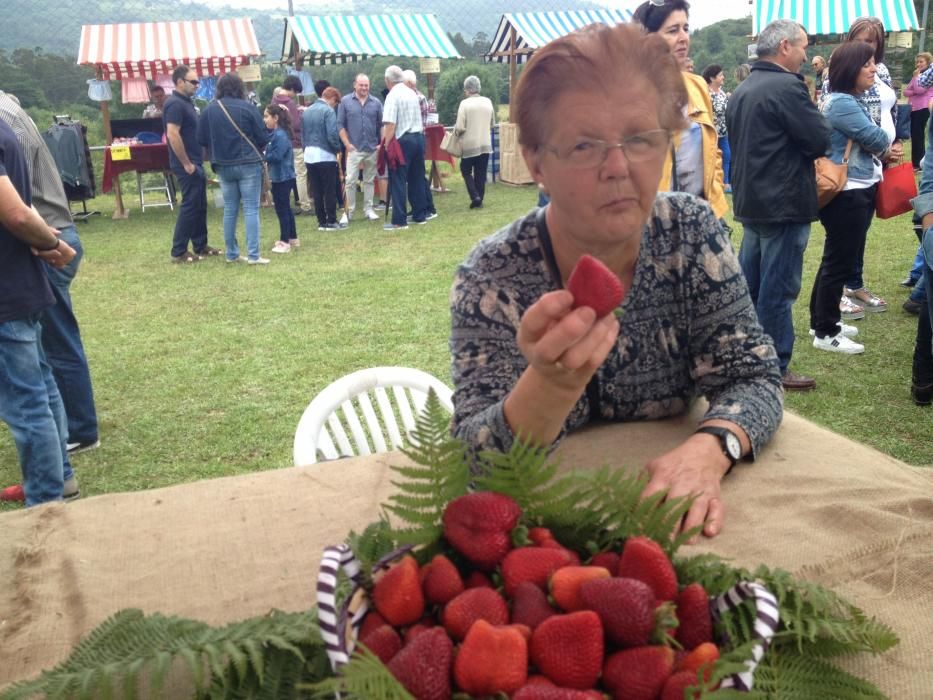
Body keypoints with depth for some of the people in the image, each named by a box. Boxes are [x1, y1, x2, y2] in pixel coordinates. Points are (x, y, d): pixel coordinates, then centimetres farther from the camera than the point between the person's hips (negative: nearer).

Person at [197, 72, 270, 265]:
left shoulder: (209, 110, 0)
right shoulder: (247, 108, -9)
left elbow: (202, 140, 3)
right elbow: (264, 138, -6)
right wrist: (254, 149, 15)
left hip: (223, 167, 4)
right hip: (248, 164, -4)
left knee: (230, 210, 12)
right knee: (251, 209, -2)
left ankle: (232, 254, 17)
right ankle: (253, 255, -6)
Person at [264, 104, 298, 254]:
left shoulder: (280, 135, -19)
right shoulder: (275, 134, 11)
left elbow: (276, 156, -24)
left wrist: (262, 156, -13)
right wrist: (264, 155, -2)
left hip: (282, 178, -10)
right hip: (281, 177, 10)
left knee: (281, 209, -4)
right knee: (285, 208, 17)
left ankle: (285, 242, 0)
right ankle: (292, 237, 27)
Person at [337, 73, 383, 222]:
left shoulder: (376, 103, 5)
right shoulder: (345, 101, 1)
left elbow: (382, 125, 8)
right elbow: (340, 125, 0)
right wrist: (347, 144, -7)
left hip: (372, 149, 2)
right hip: (354, 149, -2)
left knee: (369, 180, 9)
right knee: (350, 181, -5)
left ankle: (368, 209, 17)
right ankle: (349, 210, 3)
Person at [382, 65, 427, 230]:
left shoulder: (393, 96, -11)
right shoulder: (412, 93, 13)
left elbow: (390, 124, -18)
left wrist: (385, 145, -16)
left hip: (402, 141, -8)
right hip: (418, 137, 8)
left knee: (398, 181, -3)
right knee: (417, 179, 13)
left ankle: (399, 221, -4)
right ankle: (420, 215, 18)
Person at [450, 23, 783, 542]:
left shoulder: (692, 232, -7)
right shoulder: (492, 276, -15)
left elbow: (752, 377, -7)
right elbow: (478, 461, -20)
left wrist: (708, 450, -27)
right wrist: (552, 385, -39)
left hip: (664, 518, 2)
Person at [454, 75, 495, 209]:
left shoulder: (465, 103, -13)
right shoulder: (488, 102, 2)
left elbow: (460, 127, -15)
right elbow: (492, 124, 12)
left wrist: (455, 130, 6)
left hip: (470, 144, -4)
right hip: (485, 144, 4)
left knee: (466, 170, 11)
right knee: (481, 173, 10)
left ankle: (475, 196, -3)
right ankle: (479, 200, 13)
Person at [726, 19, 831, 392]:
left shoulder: (741, 91, 10)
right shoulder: (788, 87, -18)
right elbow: (820, 140, -14)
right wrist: (812, 112, 5)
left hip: (750, 200, 9)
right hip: (784, 203, -9)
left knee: (748, 283, 16)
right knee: (778, 288, -2)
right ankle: (774, 369, 5)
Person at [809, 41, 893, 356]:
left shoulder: (852, 101, 14)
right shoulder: (842, 103, -18)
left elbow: (868, 143, 20)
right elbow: (876, 139, -16)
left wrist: (884, 151, 1)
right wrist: (888, 145, 5)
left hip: (857, 192, 10)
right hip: (846, 194, -10)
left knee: (836, 260, 16)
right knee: (838, 262, -4)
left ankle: (822, 321, 27)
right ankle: (825, 333, 5)